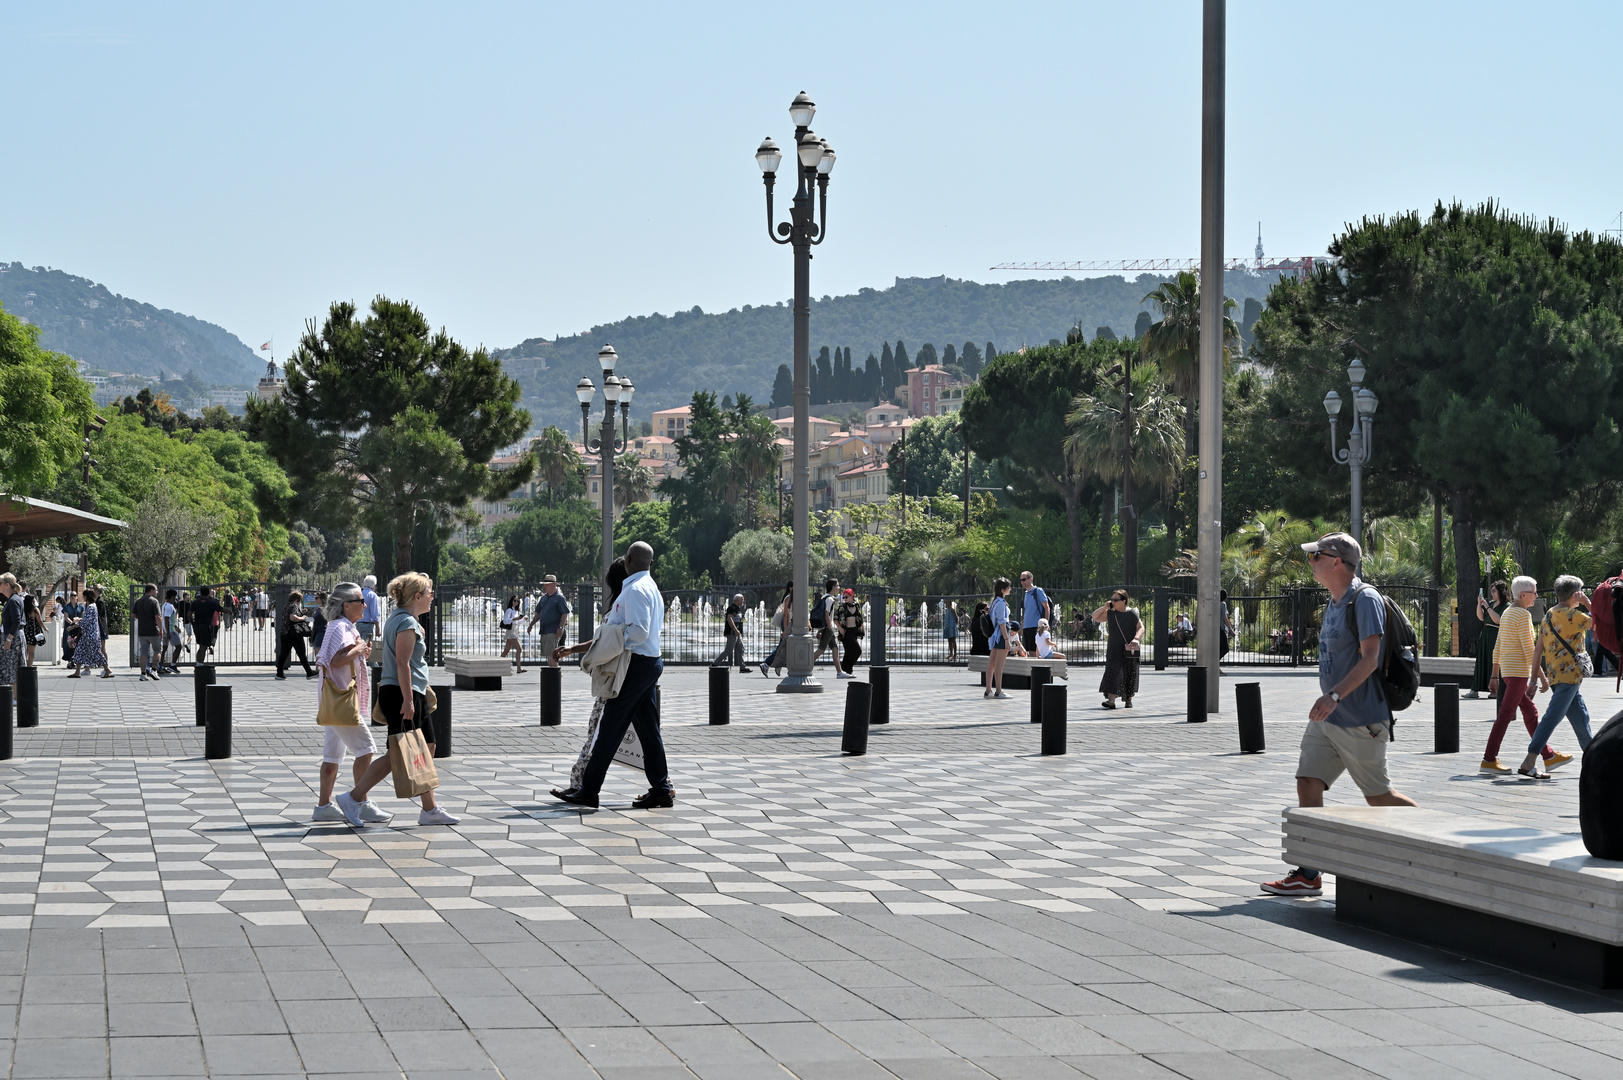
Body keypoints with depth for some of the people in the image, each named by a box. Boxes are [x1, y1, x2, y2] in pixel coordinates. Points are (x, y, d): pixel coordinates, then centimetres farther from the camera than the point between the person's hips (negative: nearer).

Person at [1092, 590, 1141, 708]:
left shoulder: (1132, 613, -5)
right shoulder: (1110, 613, 6)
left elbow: (1141, 628, -10)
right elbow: (1095, 617, 11)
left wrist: (1136, 639, -29)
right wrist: (1104, 607, -4)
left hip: (1129, 650, -2)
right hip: (1114, 650, 2)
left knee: (1129, 675, 7)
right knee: (1112, 673, -11)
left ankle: (1129, 699, 22)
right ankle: (1111, 700, -18)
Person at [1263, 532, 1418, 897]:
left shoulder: (1366, 600, -14)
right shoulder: (1334, 602, 15)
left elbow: (1370, 658, -22)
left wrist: (1333, 696, -30)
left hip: (1361, 722, -9)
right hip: (1328, 718, 9)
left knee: (1378, 796, 1)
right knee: (1307, 784, -1)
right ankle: (1308, 875, -1)